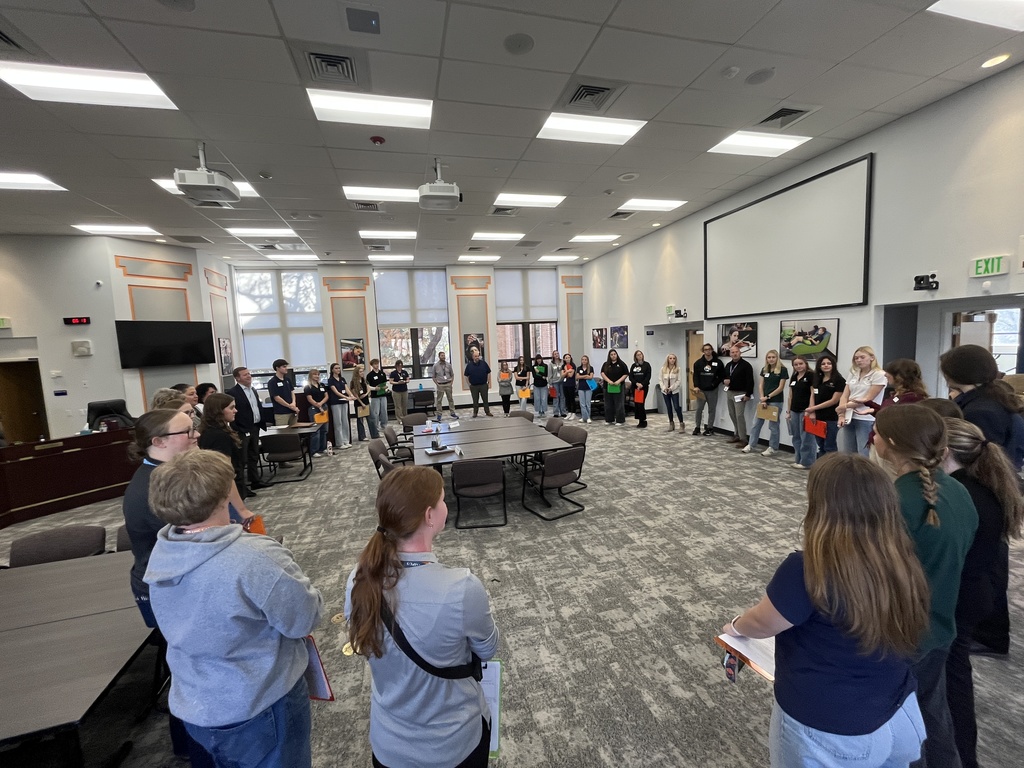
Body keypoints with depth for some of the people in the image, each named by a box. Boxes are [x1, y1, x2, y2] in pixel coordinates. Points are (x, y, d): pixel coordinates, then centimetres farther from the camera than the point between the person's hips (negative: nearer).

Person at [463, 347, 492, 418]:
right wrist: (469, 385, 1)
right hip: (474, 386, 0)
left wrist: (489, 383, 2)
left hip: (483, 385, 0)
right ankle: (475, 413, 19)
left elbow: (488, 373, 4)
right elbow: (466, 376, 4)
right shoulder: (469, 365, -3)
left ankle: (487, 412, 17)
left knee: (485, 399, 6)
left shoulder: (483, 363, -3)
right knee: (475, 401, 8)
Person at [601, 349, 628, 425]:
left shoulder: (621, 364, 2)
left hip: (618, 387, -3)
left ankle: (620, 420, 6)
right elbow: (602, 373, 1)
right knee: (608, 404, 9)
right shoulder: (606, 364, 9)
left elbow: (626, 374, -1)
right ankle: (609, 419, 18)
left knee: (619, 404, -1)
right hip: (608, 387, 3)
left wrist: (618, 381, -13)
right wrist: (609, 381, -13)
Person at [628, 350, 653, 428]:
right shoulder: (633, 366, 12)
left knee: (640, 404, -10)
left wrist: (642, 384, -14)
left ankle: (643, 421, 0)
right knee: (636, 404, 3)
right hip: (635, 387, 4)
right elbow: (630, 377, 5)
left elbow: (648, 376, -5)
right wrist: (637, 383, -10)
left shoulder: (646, 364, 2)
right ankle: (640, 421, 12)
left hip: (644, 387, -4)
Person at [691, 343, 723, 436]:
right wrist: (696, 386, -12)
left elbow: (722, 375, 0)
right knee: (699, 409, 3)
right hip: (701, 390, 1)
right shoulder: (698, 362, 2)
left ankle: (709, 428, 17)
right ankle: (697, 427, 14)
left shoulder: (718, 362, -1)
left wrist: (714, 384, -12)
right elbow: (695, 376, 0)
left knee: (712, 410, 6)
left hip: (713, 390, 0)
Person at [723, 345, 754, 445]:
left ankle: (743, 439, -7)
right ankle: (737, 435, 25)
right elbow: (723, 376, 23)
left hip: (740, 393, -8)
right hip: (729, 393, 8)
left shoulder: (746, 365, -11)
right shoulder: (728, 365, 12)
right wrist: (724, 380, -2)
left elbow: (750, 381, -15)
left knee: (739, 416, -12)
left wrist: (748, 394, -19)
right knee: (732, 415, 13)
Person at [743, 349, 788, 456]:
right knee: (756, 423, 8)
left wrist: (768, 397, -12)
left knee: (773, 425, 4)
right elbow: (760, 385, 6)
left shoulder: (782, 370, -8)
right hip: (764, 400, 5)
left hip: (776, 401, -5)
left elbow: (781, 387, -11)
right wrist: (762, 399, -4)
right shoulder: (764, 369, 8)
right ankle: (751, 444, 17)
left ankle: (773, 448, 17)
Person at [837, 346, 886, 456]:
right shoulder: (853, 373, 12)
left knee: (864, 456, -2)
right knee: (845, 455, 9)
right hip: (849, 418, 5)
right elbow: (844, 396, 6)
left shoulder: (879, 375, -4)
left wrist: (845, 406, -9)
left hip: (867, 420, -5)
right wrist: (841, 415, -4)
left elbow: (867, 399, -10)